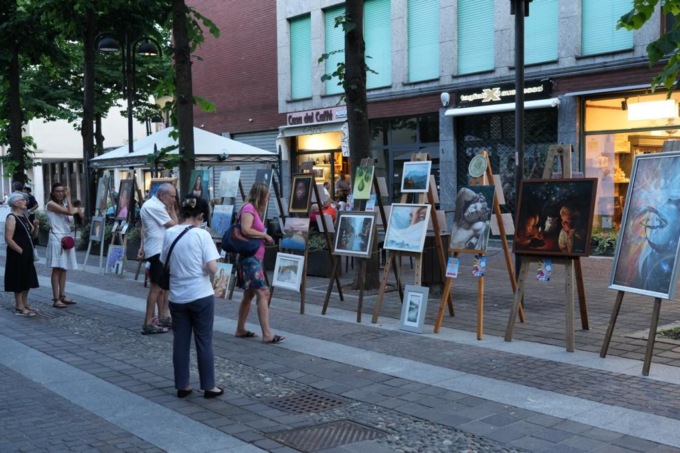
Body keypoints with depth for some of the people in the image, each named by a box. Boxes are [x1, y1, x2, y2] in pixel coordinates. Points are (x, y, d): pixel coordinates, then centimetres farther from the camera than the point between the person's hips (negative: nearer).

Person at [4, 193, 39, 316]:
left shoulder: (23, 217, 12)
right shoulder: (11, 217, -14)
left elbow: (29, 234, 23)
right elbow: (8, 239, -20)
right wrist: (21, 250, -18)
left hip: (27, 254, 9)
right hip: (17, 255, -9)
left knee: (27, 280, 13)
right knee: (19, 280, -2)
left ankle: (25, 305, 23)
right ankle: (19, 307, 5)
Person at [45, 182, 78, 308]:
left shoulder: (64, 204, 16)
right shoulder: (51, 204, -9)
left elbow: (72, 212, 2)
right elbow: (70, 212, -20)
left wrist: (67, 198, 0)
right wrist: (68, 197, -8)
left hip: (67, 237, 8)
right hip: (57, 238, -8)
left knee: (64, 268, 10)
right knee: (57, 268, -8)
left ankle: (62, 296, 16)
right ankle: (56, 299, -7)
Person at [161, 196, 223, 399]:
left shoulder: (169, 233, 1)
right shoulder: (202, 235, -13)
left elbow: (164, 263, 10)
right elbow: (212, 268, -17)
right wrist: (202, 268, 3)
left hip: (177, 296, 4)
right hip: (201, 296, -4)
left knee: (180, 342, 12)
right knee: (204, 342, 6)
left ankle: (182, 386, 18)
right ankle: (209, 386, 14)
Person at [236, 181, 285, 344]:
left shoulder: (254, 209, 18)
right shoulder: (249, 208, -12)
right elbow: (245, 230, -25)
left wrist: (264, 237, 5)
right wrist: (265, 235, -14)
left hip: (254, 258, 11)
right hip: (250, 257, -11)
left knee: (249, 294, 15)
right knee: (263, 293, -14)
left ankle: (241, 329, 24)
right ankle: (267, 334, -16)